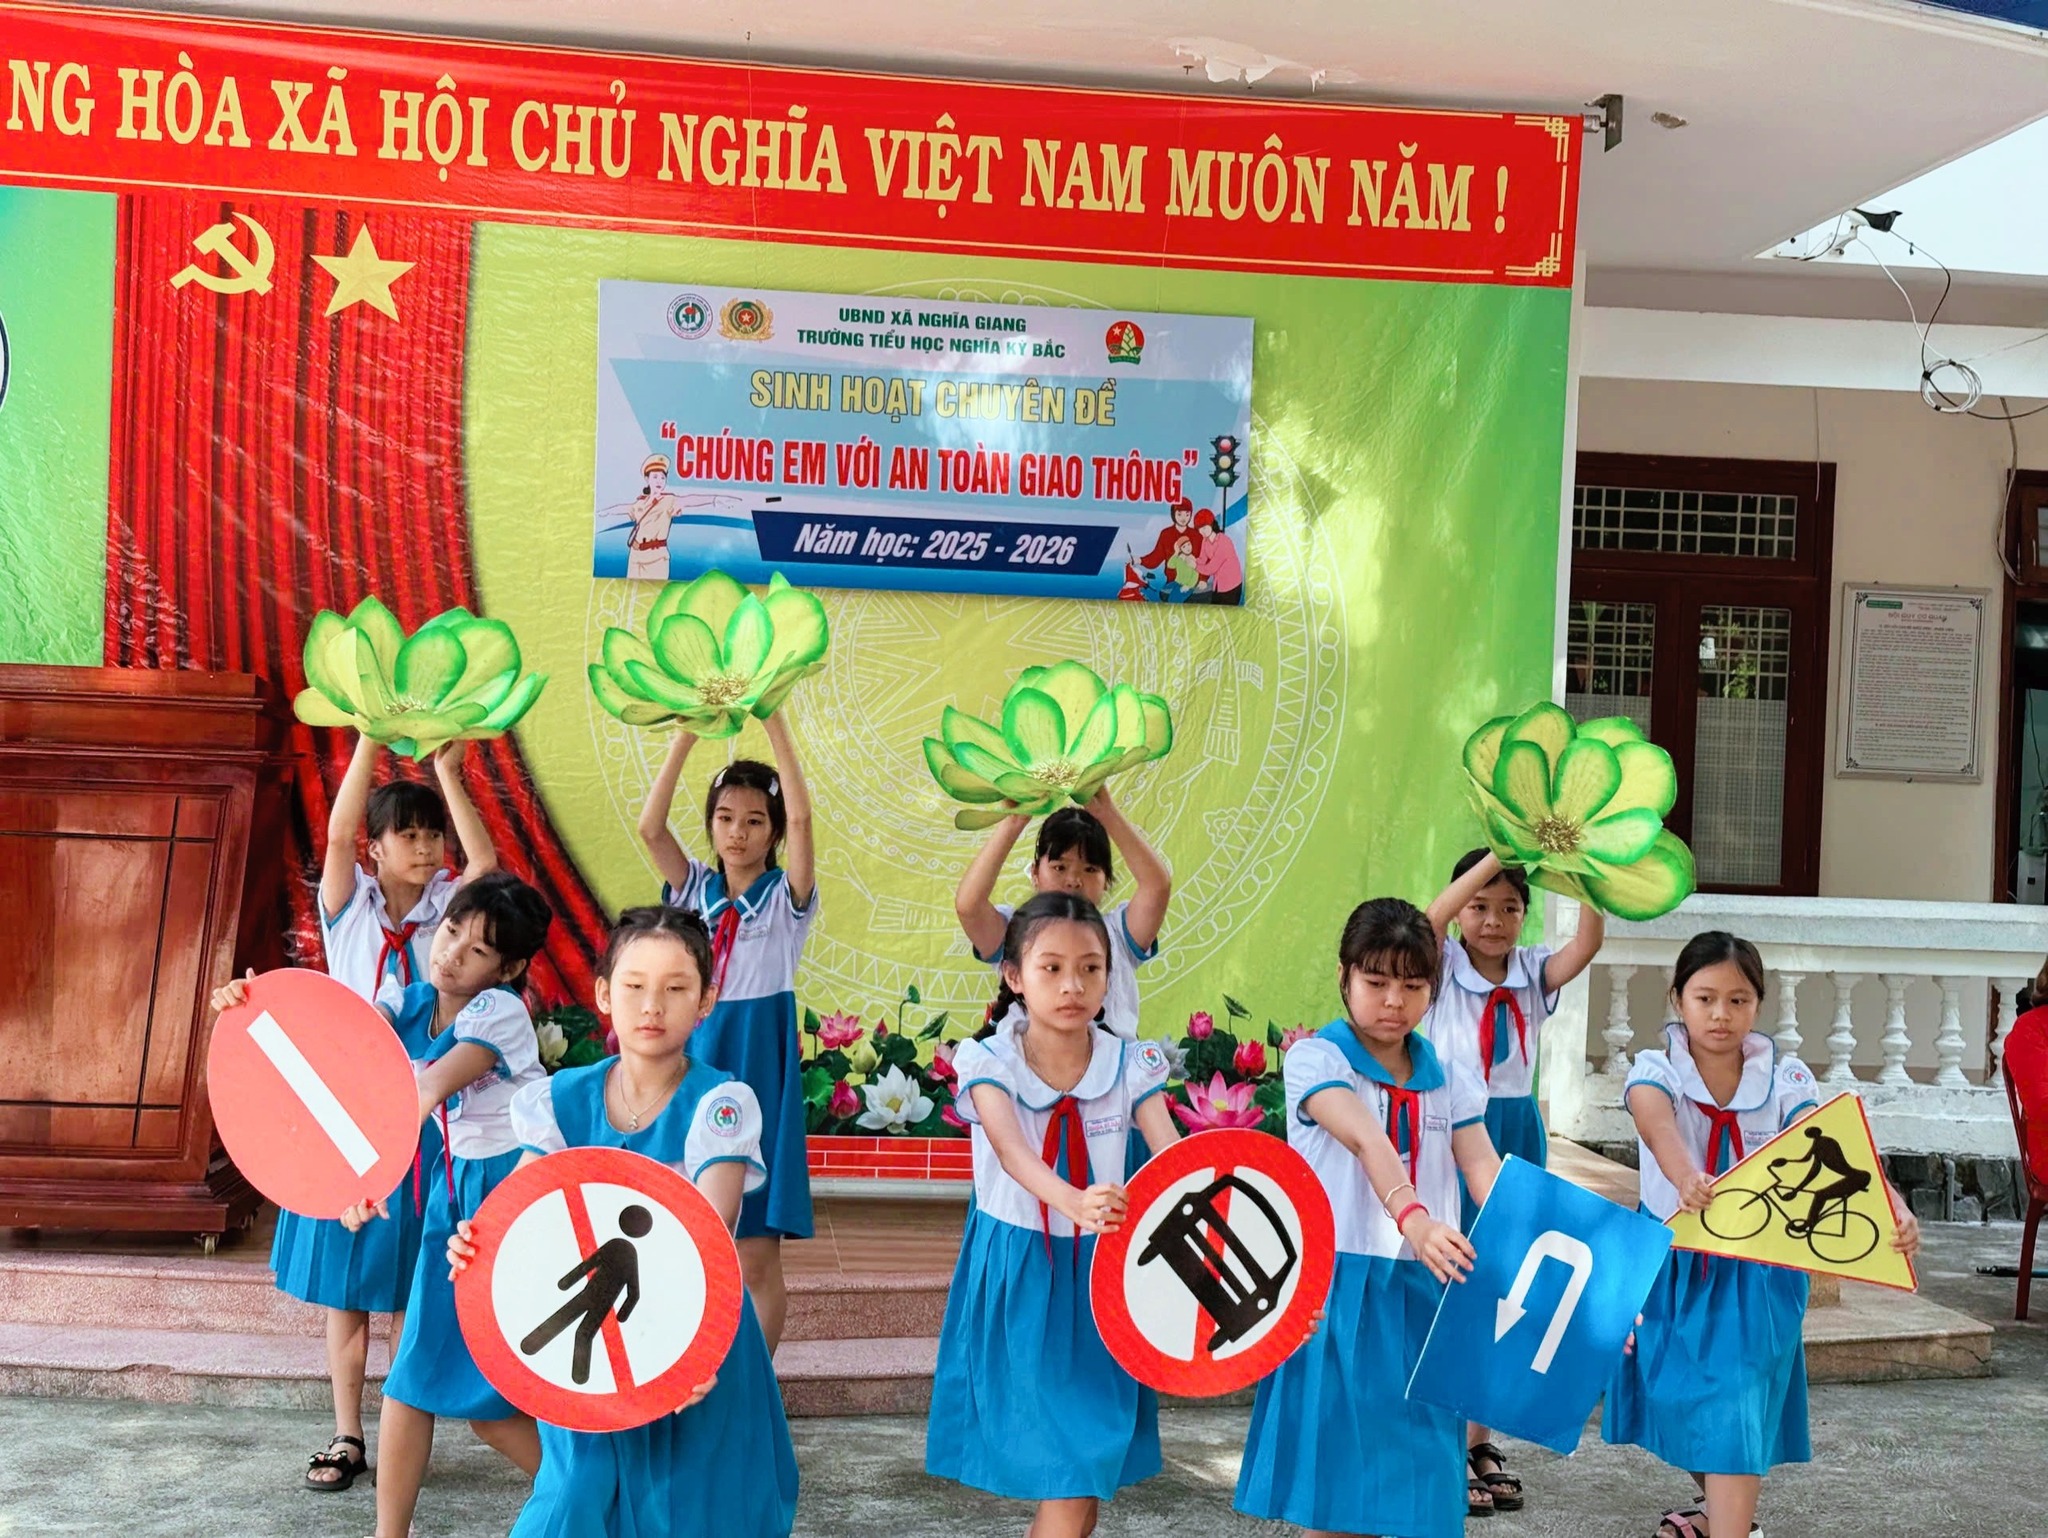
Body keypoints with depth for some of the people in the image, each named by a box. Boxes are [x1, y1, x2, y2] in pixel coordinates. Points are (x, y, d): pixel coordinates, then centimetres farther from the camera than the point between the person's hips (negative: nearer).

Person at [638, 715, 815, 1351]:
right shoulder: (696, 889, 7)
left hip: (757, 1065, -3)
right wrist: (688, 732, -15)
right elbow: (650, 827, -9)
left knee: (757, 1256, -1)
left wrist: (773, 721, -21)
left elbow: (800, 817, -18)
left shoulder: (786, 895, -1)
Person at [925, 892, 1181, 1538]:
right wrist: (1074, 1202, -49)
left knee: (1084, 1472, 4)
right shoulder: (990, 1062, -10)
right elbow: (1013, 1152, -29)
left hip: (1098, 1271, 2)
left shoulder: (1130, 1064, -3)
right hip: (1015, 1272, -2)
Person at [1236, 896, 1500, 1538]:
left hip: (1422, 1286, 4)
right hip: (1340, 1284, -4)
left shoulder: (1450, 1079, 10)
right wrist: (1413, 1218, -40)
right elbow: (1365, 1140, -24)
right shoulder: (1316, 1058, -5)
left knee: (1419, 1456, 5)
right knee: (1334, 1457, 2)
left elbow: (1484, 1170, -4)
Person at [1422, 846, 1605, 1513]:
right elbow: (1431, 920, -26)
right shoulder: (1443, 967, -5)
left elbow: (1589, 942, -15)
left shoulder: (1533, 972, 3)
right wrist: (1497, 855, -33)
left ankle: (1479, 1436, 24)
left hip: (1517, 1135, 4)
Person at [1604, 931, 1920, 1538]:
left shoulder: (1783, 1078, -9)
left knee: (1736, 1406, -11)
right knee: (1683, 1396, 18)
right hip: (1674, 1262, 2)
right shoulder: (1656, 1070, -12)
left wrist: (1894, 1210, -43)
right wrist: (1686, 1179, -58)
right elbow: (1657, 1125, -35)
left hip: (1758, 1267, -1)